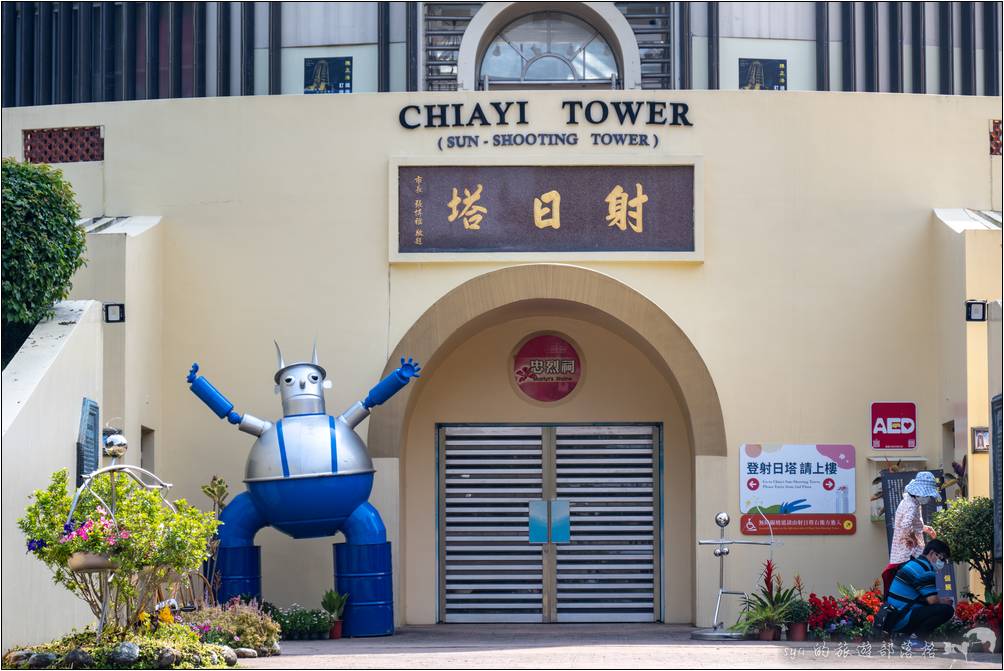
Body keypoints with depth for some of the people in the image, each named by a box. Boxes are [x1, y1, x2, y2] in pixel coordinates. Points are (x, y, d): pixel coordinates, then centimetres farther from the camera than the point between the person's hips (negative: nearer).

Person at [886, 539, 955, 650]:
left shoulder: (912, 564, 21)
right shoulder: (925, 569, -10)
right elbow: (932, 600, -16)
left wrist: (941, 600, 14)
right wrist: (944, 601, 5)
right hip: (903, 619, -10)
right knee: (947, 610, -14)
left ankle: (903, 636, 13)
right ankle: (915, 638, -10)